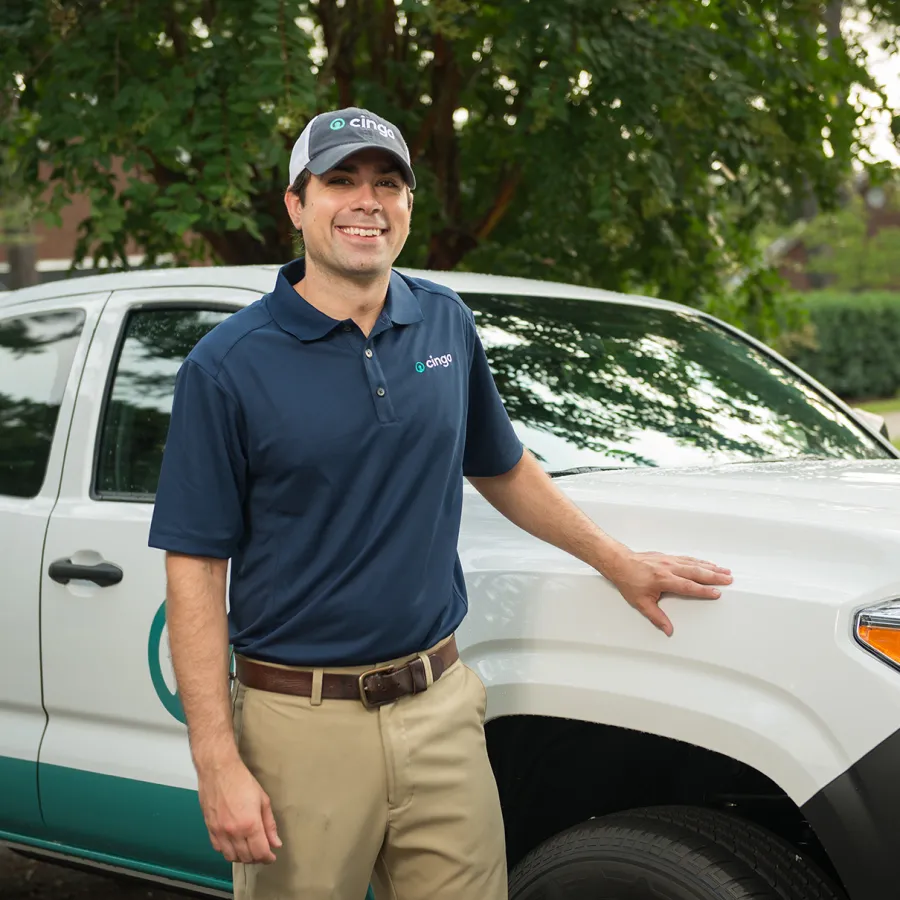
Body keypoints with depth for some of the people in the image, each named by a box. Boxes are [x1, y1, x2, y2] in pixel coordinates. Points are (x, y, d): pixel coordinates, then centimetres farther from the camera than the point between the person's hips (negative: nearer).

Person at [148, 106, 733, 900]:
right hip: (302, 724, -4)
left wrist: (620, 563, 22)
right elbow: (196, 569, -9)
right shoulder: (228, 366, -8)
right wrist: (218, 765, -14)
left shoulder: (447, 325, 6)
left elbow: (503, 470, 21)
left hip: (440, 707, 4)